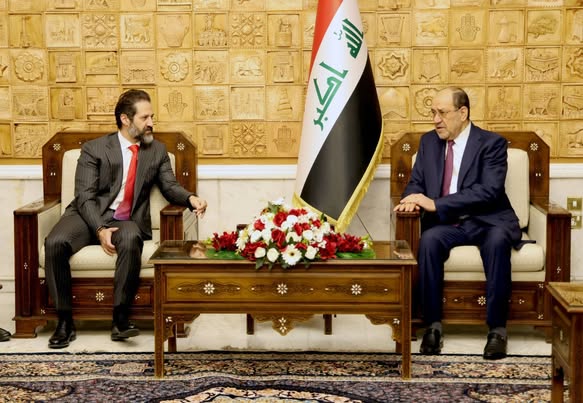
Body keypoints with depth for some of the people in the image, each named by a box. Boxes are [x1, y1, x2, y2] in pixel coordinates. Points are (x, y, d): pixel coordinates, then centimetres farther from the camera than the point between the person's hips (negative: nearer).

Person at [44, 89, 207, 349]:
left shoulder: (157, 150, 11)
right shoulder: (94, 149, 0)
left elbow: (170, 186, 6)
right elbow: (85, 197, -6)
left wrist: (190, 198, -17)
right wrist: (100, 229, -23)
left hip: (127, 220, 1)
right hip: (89, 216, -1)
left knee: (131, 240, -37)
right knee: (54, 243, -31)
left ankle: (120, 319, -27)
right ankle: (65, 322, -17)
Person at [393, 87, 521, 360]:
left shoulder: (492, 143, -4)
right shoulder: (429, 141, 13)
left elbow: (489, 191, -17)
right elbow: (416, 183, 17)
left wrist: (435, 204, -22)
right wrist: (413, 199, -10)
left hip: (487, 223, -3)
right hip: (447, 224, 3)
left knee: (497, 240, -36)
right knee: (428, 239, -31)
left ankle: (497, 329, -27)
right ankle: (433, 325, -23)